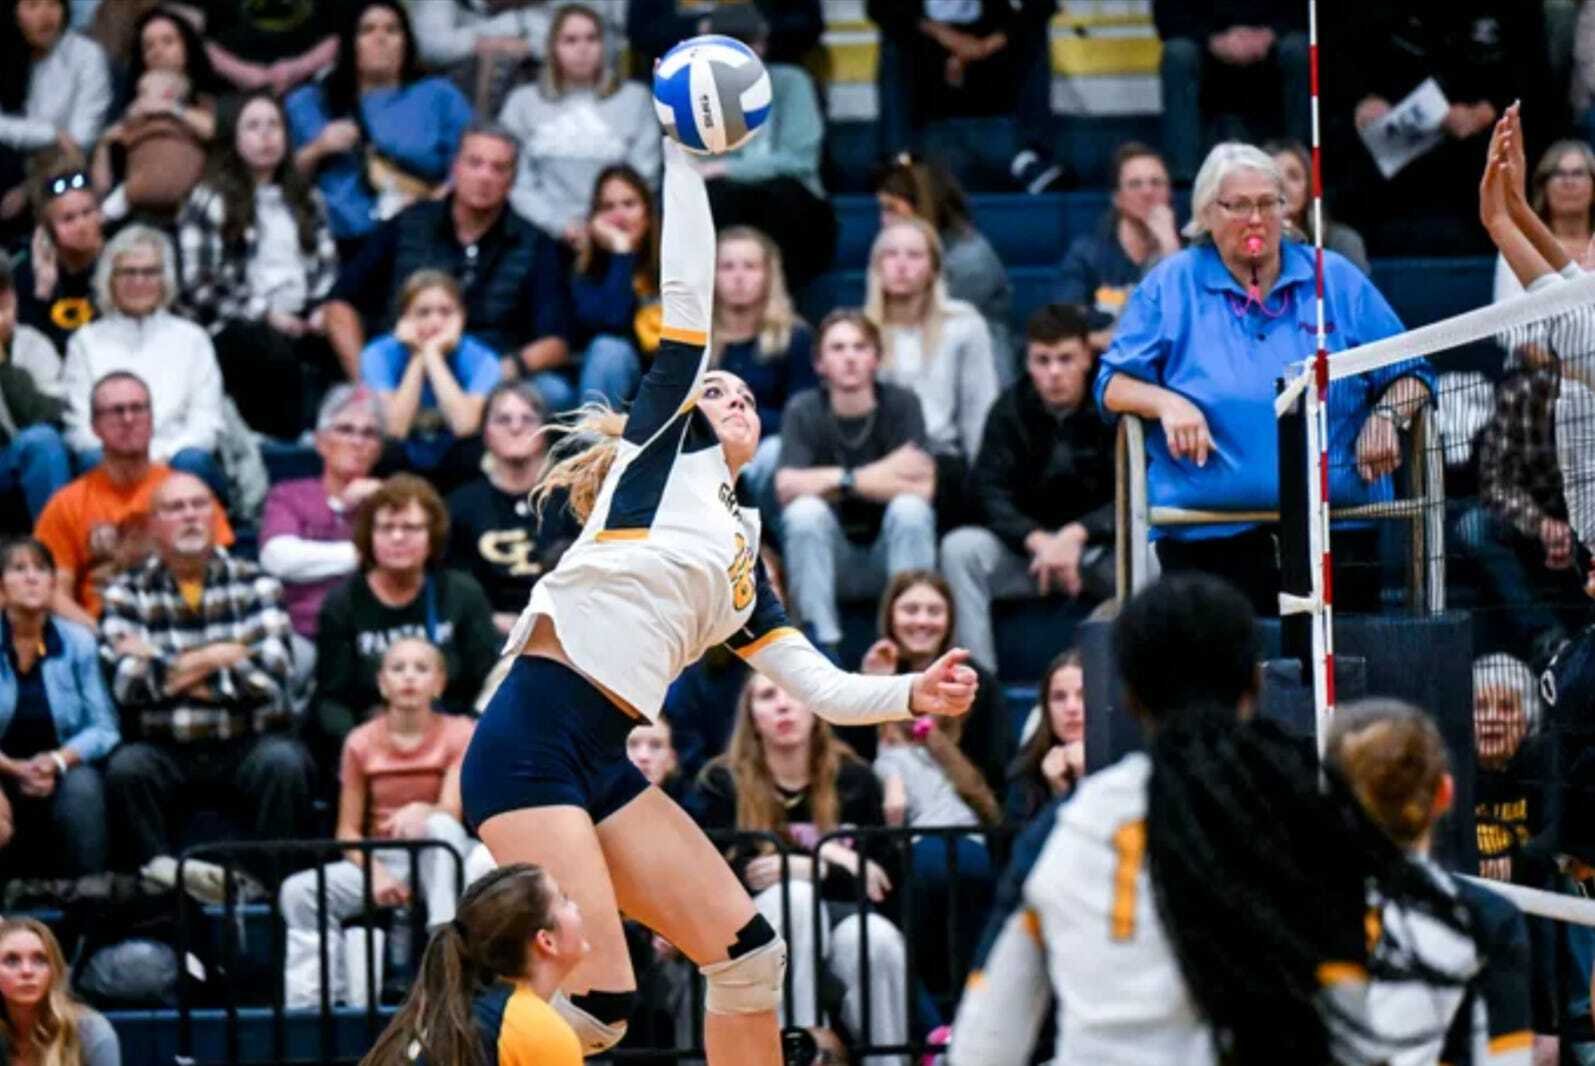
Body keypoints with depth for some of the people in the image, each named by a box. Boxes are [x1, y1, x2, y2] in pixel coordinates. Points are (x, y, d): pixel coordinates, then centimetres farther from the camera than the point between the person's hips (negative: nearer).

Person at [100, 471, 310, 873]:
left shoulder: (255, 584, 7)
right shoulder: (127, 593, 6)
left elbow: (270, 673, -9)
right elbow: (126, 682, -10)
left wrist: (169, 670, -6)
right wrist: (215, 658, -8)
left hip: (249, 740, 0)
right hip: (164, 747, 0)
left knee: (283, 763, -30)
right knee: (127, 768, -30)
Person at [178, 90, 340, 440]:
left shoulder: (306, 200, 25)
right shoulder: (209, 201, 7)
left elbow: (327, 268, 19)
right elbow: (198, 285, -2)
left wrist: (322, 312, -3)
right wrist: (264, 314, -9)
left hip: (302, 323, 4)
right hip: (235, 328, -4)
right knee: (277, 352, -39)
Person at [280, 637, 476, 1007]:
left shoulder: (459, 734, -1)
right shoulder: (362, 743, 3)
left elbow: (452, 811, -15)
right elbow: (348, 831, 3)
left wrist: (422, 811, -39)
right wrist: (374, 872, -17)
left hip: (438, 858, -2)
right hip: (379, 860, 2)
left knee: (440, 826, -37)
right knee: (299, 891, -23)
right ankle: (305, 1000, -22)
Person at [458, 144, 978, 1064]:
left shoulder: (742, 558, 24)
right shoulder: (667, 441, 8)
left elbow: (821, 687, 21)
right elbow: (688, 292, 2)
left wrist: (915, 695, 5)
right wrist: (681, 154, 6)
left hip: (602, 768, 8)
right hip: (530, 745, -8)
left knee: (748, 955, 4)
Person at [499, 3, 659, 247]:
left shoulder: (635, 98, 12)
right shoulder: (523, 102, 13)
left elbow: (644, 176, 6)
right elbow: (515, 182, 5)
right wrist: (561, 225, -9)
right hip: (545, 235, 0)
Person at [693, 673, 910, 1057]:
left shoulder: (853, 777, 6)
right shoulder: (723, 782, 1)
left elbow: (884, 878, -1)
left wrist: (802, 868, -15)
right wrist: (825, 863, -14)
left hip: (840, 916, 1)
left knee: (877, 940, -34)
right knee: (795, 896, -36)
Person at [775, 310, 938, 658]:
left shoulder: (902, 404, -8)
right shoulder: (804, 410, -6)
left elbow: (923, 488, -19)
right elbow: (787, 487, -21)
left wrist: (848, 481, -19)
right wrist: (876, 476, -24)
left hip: (891, 552, 0)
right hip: (831, 558, 0)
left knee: (909, 508, -28)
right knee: (805, 510, -28)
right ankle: (823, 643, -25)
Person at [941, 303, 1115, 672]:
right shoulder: (1011, 409, 0)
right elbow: (988, 491, -9)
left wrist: (1076, 535, -30)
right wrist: (1038, 541, -26)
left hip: (1104, 546, -3)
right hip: (1029, 547, 3)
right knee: (960, 549, -24)